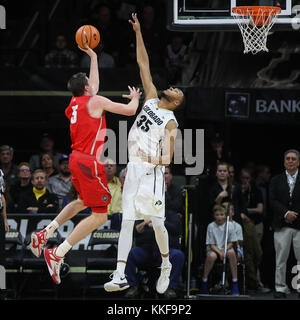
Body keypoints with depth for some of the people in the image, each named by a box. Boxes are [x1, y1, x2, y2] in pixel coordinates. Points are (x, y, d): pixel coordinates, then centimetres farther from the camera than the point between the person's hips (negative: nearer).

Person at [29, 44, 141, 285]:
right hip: (89, 163, -9)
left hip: (77, 159, 9)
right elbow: (129, 111, -9)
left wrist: (93, 57, 41)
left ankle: (45, 234, 27)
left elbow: (94, 85, 32)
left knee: (83, 201, 33)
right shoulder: (96, 102, -11)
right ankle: (57, 254, -13)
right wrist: (135, 98, 13)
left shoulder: (75, 102, 11)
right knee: (100, 216, -6)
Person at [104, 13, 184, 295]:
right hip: (134, 168, 5)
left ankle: (166, 265, 24)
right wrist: (138, 33, 10)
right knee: (126, 221, -3)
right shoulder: (151, 99, 13)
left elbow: (169, 154, -13)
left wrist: (163, 160, -36)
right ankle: (120, 276, -9)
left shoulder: (171, 122, -2)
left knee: (157, 222, -1)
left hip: (153, 171, -5)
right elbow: (143, 64, 13)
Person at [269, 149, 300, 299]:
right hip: (282, 225, 1)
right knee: (281, 258, 1)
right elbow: (273, 201, 2)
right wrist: (286, 213, -11)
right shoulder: (276, 180, 11)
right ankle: (280, 288, 6)